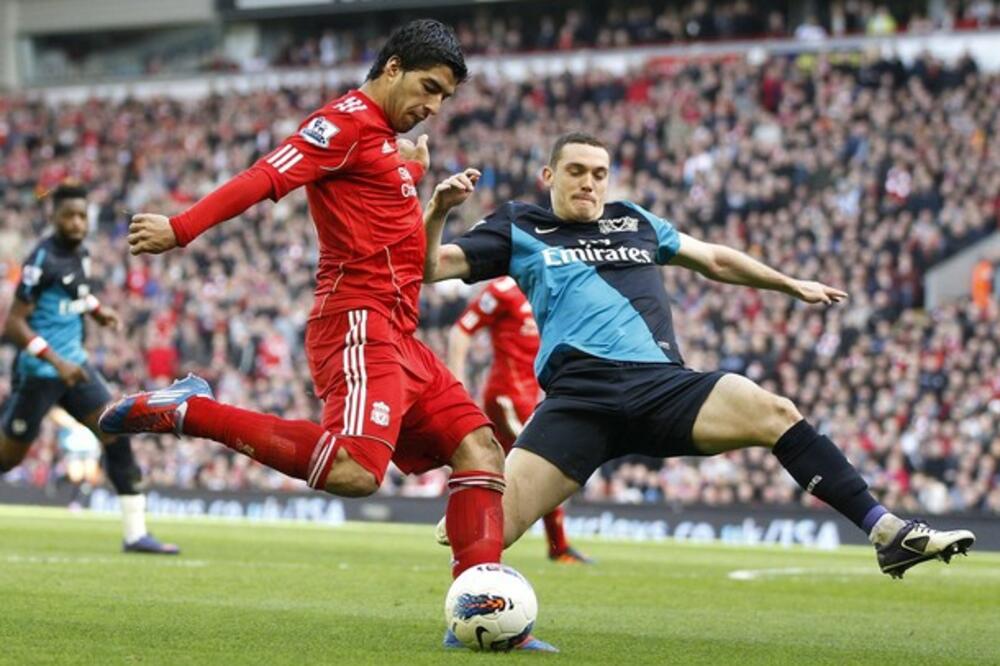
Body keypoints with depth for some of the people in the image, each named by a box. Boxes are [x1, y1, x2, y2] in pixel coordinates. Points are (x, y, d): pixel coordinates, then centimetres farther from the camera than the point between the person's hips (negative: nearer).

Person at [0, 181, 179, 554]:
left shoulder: (80, 253, 7)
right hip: (38, 372, -8)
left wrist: (96, 309, 10)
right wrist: (56, 362, -25)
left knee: (116, 433, -3)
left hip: (73, 364, 8)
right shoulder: (43, 260, -18)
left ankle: (135, 534, -1)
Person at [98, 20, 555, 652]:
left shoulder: (390, 142, 24)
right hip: (360, 322, -10)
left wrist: (415, 170, 16)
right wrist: (181, 228, -28)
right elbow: (268, 176, -18)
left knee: (481, 450, 6)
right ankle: (187, 411, -17)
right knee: (354, 471, -28)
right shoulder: (348, 120, -5)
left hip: (397, 336, 10)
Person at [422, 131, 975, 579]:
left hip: (662, 385, 3)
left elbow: (714, 260, 40)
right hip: (581, 394, -3)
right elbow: (429, 267, 11)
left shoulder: (634, 222, 28)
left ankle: (884, 530, -19)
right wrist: (437, 210, -8)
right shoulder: (518, 229, 17)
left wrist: (792, 285, 42)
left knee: (774, 413, -20)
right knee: (488, 525, -20)